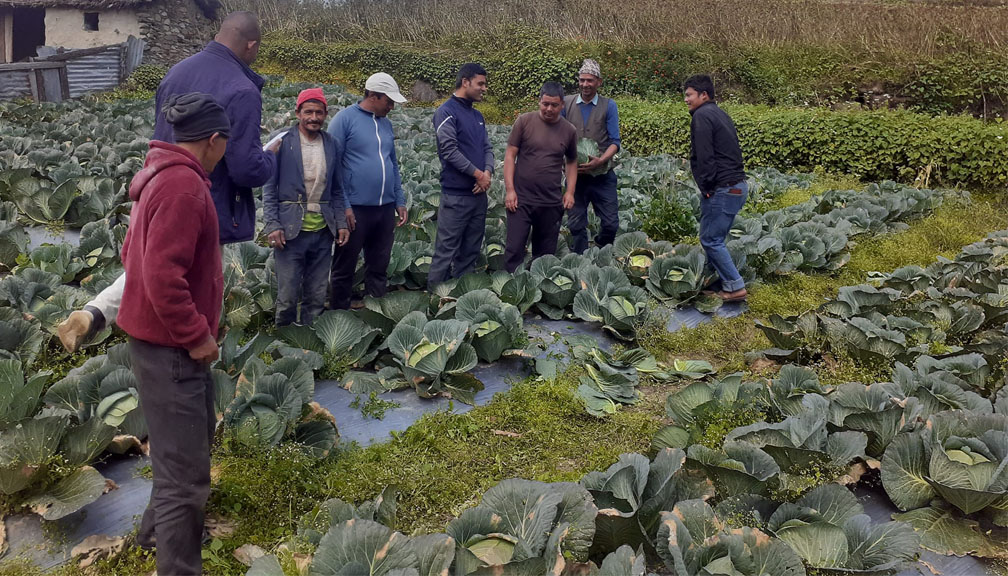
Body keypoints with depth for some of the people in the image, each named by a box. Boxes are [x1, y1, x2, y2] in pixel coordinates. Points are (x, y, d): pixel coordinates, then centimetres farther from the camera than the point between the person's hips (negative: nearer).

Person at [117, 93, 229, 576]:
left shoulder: (161, 175, 11)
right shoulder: (184, 186, -23)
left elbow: (135, 252, 19)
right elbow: (163, 276, -30)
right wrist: (196, 335, -20)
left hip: (170, 340, 11)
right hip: (170, 348, -11)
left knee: (197, 434, 28)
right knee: (186, 471, -4)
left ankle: (160, 522, 47)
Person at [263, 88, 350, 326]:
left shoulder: (331, 144, 9)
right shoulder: (282, 143, -2)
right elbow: (269, 187, -1)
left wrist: (341, 223, 8)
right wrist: (272, 225, -9)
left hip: (323, 231, 4)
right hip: (290, 230, -4)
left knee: (317, 297, 9)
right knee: (287, 297, -1)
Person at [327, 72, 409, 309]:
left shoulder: (386, 123, 13)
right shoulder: (345, 119, -7)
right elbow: (333, 164, -10)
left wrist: (400, 202, 14)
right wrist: (343, 206, -15)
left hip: (386, 208, 6)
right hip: (355, 208, -6)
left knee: (379, 267, 13)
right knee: (344, 268, 4)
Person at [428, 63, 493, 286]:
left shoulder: (477, 115, 17)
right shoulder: (447, 112, -8)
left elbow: (487, 148, 14)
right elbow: (450, 150, -17)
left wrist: (488, 172, -6)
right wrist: (478, 174, -13)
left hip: (479, 193, 8)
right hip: (455, 195, -8)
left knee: (470, 252, 12)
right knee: (446, 251, -5)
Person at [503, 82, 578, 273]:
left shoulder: (569, 130, 5)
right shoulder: (524, 121, -2)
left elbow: (571, 162, 16)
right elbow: (510, 155, -2)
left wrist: (570, 191, 4)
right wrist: (509, 189, -8)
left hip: (552, 202, 2)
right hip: (521, 198, -2)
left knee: (545, 253, 10)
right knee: (514, 250, -4)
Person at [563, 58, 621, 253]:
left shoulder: (608, 106, 1)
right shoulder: (567, 103, 4)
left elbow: (615, 142, -3)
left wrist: (601, 160, -19)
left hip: (602, 175, -1)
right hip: (575, 174, 1)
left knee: (611, 223, 0)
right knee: (576, 225, 6)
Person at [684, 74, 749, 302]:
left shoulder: (702, 115, -10)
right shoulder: (720, 114, 20)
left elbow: (705, 157, -18)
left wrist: (706, 187, -12)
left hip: (722, 189, -10)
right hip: (738, 186, 10)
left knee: (710, 239, -4)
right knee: (716, 238, 15)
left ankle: (735, 287, -2)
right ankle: (727, 283, 20)